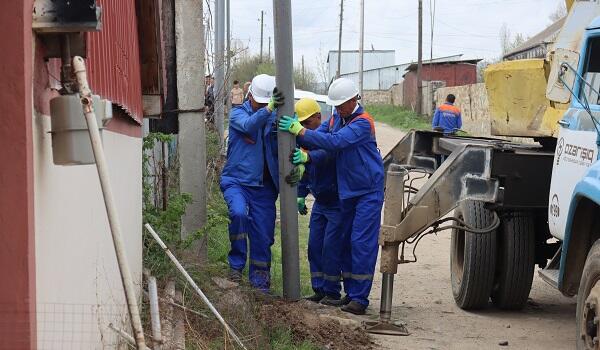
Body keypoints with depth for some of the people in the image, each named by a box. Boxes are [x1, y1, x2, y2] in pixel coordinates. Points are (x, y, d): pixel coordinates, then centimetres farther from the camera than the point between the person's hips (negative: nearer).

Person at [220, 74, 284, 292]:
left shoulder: (273, 118, 8)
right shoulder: (238, 113, 1)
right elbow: (249, 125, -23)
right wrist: (268, 108, -39)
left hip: (264, 186, 3)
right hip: (236, 181, -3)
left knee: (263, 236, 3)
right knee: (239, 213, -31)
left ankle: (260, 283, 17)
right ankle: (236, 264, -13)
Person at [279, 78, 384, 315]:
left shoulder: (363, 122, -19)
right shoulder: (336, 118, 8)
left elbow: (335, 142, -30)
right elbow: (320, 135, -1)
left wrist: (300, 132, -31)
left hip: (368, 191, -8)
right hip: (347, 190, 8)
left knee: (362, 243, -10)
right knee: (346, 241, 11)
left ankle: (359, 298, -8)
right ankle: (350, 293, 19)